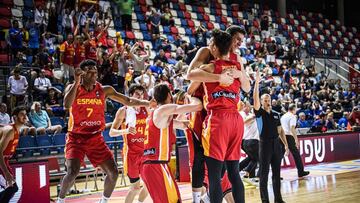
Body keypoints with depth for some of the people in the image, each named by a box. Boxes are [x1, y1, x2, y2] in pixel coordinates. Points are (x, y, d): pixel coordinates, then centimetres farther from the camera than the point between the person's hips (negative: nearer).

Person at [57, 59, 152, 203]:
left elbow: (128, 101, 4)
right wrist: (77, 82, -29)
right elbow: (66, 105, -26)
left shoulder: (104, 90, 0)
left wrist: (148, 103, -7)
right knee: (72, 172, -20)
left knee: (113, 172, -1)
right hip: (76, 138, -3)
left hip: (96, 138, 3)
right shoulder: (73, 88, -6)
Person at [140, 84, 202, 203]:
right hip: (156, 165, -10)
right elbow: (198, 106, -13)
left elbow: (182, 124, 32)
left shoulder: (160, 116, 21)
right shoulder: (165, 109, -8)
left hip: (149, 165, 10)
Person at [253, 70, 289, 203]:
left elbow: (280, 131, 15)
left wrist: (286, 145, 8)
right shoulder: (259, 113, -2)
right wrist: (257, 83, -25)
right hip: (265, 144, -5)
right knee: (264, 173, -1)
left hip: (276, 144, 5)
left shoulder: (276, 115, 13)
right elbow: (255, 99, -18)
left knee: (277, 172, 9)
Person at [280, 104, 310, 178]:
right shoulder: (292, 116, -4)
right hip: (289, 136, -7)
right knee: (296, 154, 4)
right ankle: (301, 172, 10)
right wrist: (296, 139, -19)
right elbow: (292, 128, -16)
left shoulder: (283, 116, 18)